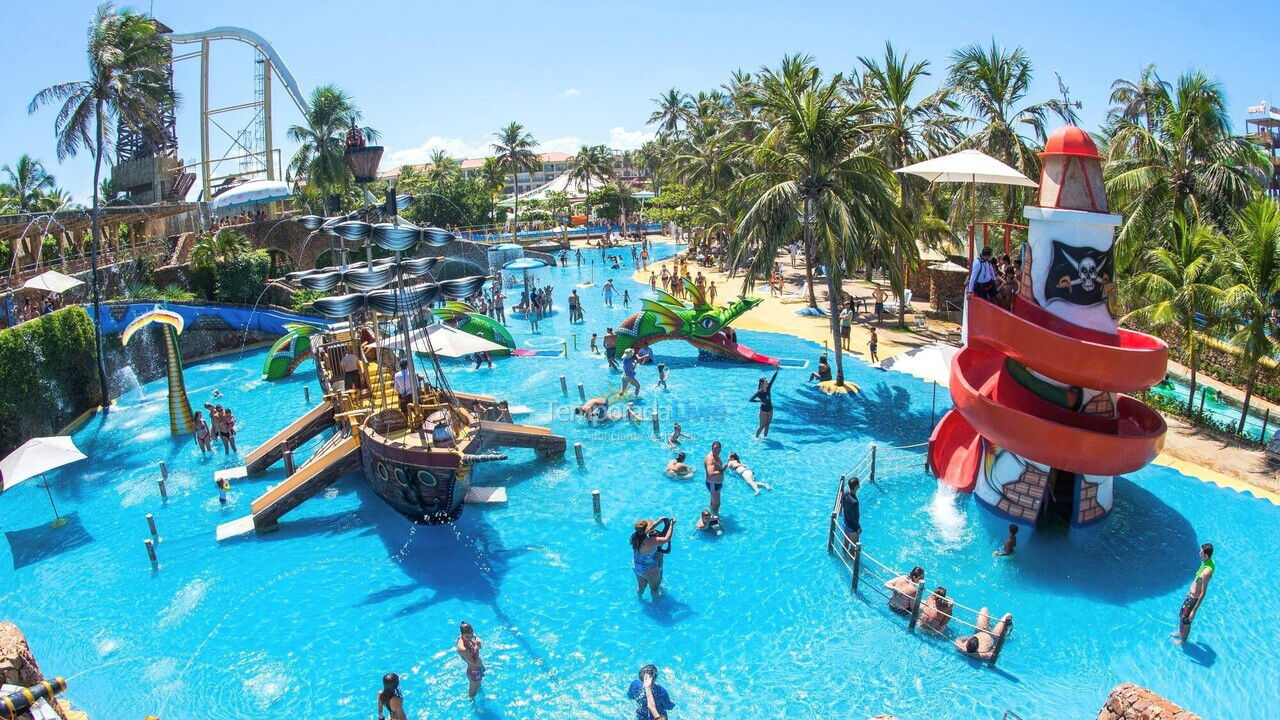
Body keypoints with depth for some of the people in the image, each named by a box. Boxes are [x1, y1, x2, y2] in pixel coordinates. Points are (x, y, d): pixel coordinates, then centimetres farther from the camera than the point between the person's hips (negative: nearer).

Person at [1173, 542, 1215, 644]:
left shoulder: (1207, 572, -35)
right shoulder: (1208, 562, -7)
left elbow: (1203, 593, -28)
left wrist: (1194, 611, -21)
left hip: (1193, 599, -8)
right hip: (1190, 595, 8)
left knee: (1185, 620, 15)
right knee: (1181, 614, 28)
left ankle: (1183, 639, 38)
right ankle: (1180, 633, 50)